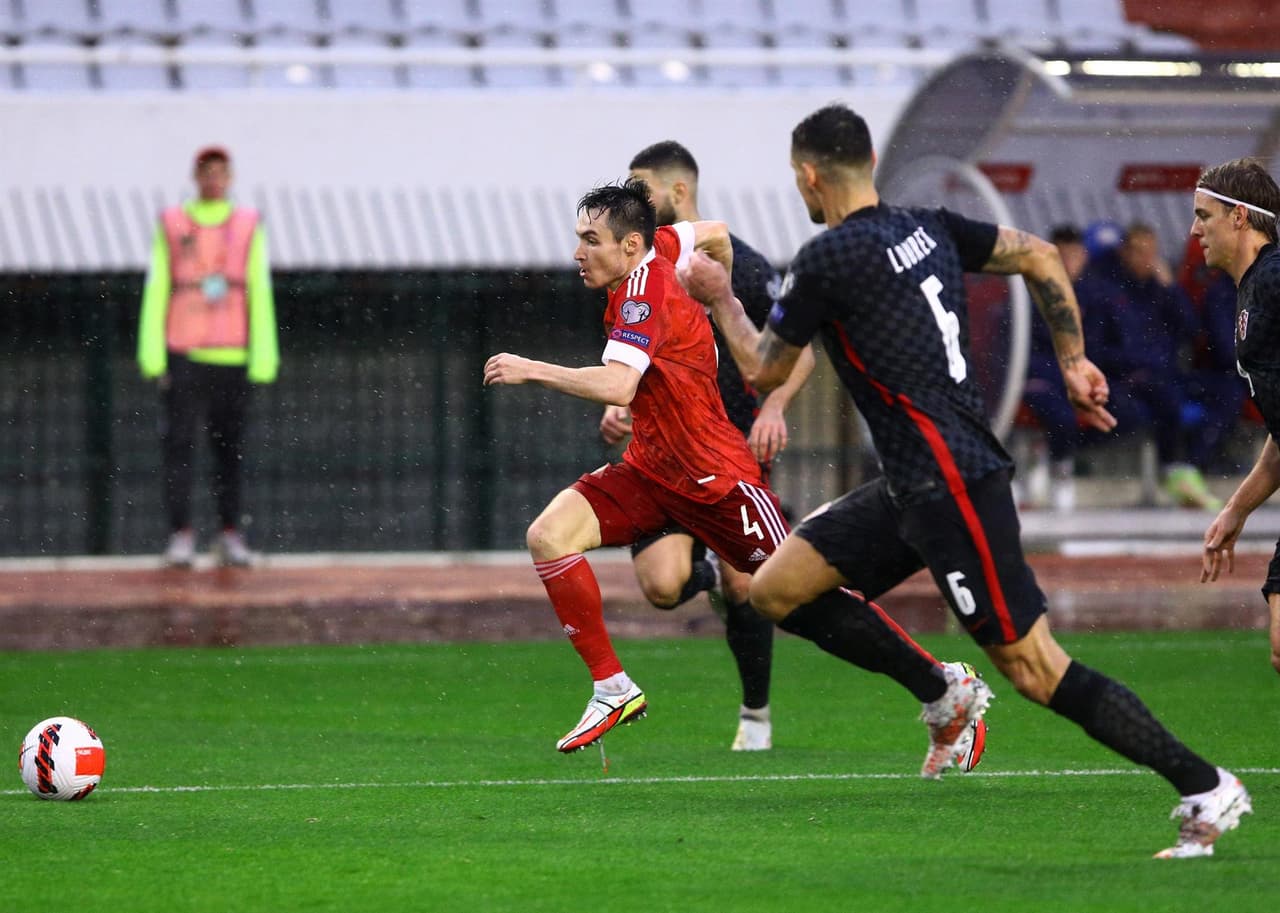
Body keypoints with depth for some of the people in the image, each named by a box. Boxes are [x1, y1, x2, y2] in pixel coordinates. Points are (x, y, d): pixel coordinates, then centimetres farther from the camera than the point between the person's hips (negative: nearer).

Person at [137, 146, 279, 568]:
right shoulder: (171, 226, 5)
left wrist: (263, 358, -3)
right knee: (180, 443, -8)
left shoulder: (249, 227, 6)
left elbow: (260, 293, 3)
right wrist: (153, 358, -4)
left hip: (232, 356, 1)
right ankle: (180, 537, -8)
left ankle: (230, 537, 13)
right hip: (184, 354, -1)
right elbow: (155, 291, 3)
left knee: (230, 447, 5)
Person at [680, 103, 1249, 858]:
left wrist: (721, 300, 16)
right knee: (776, 589, 9)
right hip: (913, 485, 9)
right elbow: (1040, 258, 13)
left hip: (951, 485, -9)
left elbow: (763, 370, -1)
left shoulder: (829, 258, -13)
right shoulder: (927, 227, 10)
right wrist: (1074, 361, 16)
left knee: (1032, 666, -7)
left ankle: (1208, 789, -4)